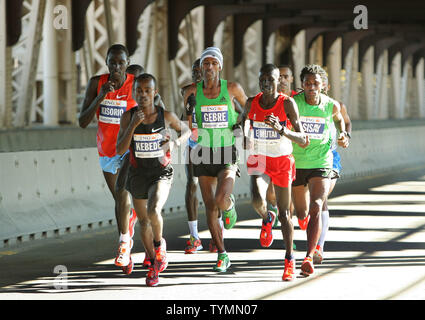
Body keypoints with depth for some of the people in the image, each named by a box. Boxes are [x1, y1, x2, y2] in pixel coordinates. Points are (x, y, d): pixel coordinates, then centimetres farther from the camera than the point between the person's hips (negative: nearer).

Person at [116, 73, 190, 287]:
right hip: (138, 173, 3)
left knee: (153, 211, -28)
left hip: (161, 173, -3)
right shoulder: (128, 117, -8)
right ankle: (154, 265, 34)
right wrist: (133, 125, -23)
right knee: (143, 220, 14)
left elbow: (186, 130, 10)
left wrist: (175, 142, -11)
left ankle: (159, 243, 4)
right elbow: (120, 150, -14)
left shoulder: (166, 116, -9)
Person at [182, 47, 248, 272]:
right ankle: (222, 255, 14)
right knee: (210, 207, 3)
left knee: (221, 199, -24)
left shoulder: (231, 88, -5)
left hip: (228, 154, -2)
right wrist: (189, 110, -11)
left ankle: (229, 207, 14)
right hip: (204, 154, 2)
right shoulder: (193, 92, -1)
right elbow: (187, 128, 7)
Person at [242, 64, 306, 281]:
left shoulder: (287, 104, -14)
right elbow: (244, 116, 21)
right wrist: (243, 136, 11)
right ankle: (266, 219, 11)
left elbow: (302, 139, -19)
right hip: (259, 161, 1)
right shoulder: (252, 103, -5)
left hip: (282, 162, -1)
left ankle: (289, 258, 24)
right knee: (257, 201, -26)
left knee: (284, 213, 9)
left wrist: (280, 129, -34)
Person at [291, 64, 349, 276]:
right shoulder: (293, 103, -11)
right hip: (296, 163, 1)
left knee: (316, 208, -22)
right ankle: (315, 242, 48)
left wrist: (343, 135, 3)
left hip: (321, 164, -1)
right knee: (302, 215, 14)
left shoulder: (331, 105, -3)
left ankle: (309, 257, -27)